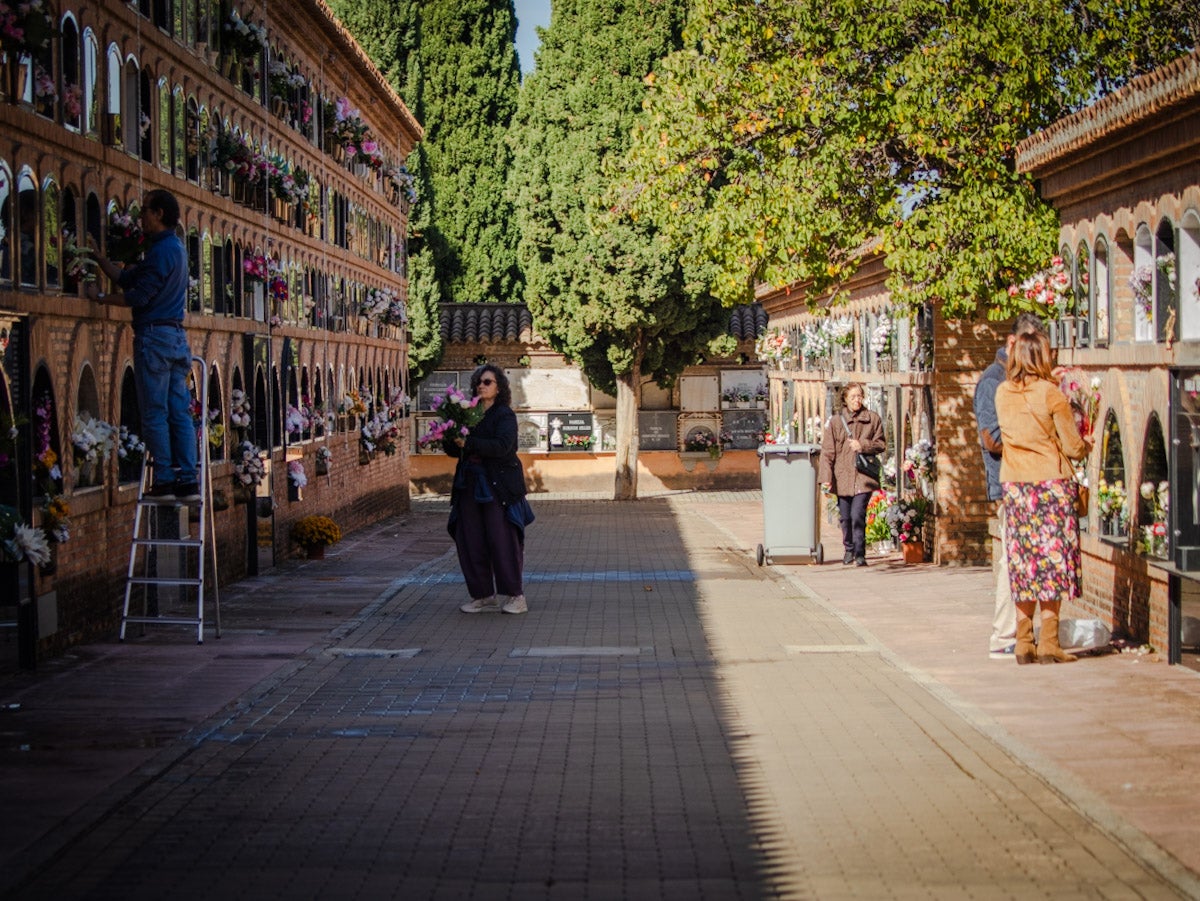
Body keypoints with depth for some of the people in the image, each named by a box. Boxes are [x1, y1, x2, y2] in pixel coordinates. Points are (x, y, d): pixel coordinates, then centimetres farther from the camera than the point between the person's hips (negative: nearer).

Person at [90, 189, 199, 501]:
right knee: (180, 412, 6)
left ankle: (164, 480, -4)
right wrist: (97, 255, 20)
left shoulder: (163, 250, -12)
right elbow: (126, 278, 18)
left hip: (154, 335, -9)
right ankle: (187, 481, 4)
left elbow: (138, 297, -15)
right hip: (176, 337, 9)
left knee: (155, 414, -4)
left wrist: (101, 298, -3)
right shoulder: (174, 248, 18)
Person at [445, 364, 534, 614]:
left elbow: (502, 446, -20)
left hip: (498, 488, -6)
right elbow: (454, 450, 15)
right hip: (470, 487, 6)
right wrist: (450, 440, -7)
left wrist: (468, 443, -23)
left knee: (503, 541, -6)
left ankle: (516, 596, 2)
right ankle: (484, 596, 13)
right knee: (470, 542, 4)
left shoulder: (505, 415, -4)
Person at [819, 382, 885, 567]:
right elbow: (827, 452, 1)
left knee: (858, 515, -13)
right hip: (842, 477, 2)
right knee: (845, 517, 9)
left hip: (863, 476, -2)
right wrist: (826, 478, -6)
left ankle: (860, 554, -6)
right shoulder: (835, 421, 3)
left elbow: (881, 444, 9)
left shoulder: (873, 419, 5)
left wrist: (862, 445, -9)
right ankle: (849, 550, 29)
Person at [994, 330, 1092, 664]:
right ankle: (1048, 643, 0)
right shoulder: (1051, 393, -10)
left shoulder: (1002, 393, 3)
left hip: (1013, 484, 5)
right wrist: (1086, 445, 18)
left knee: (1023, 560, 8)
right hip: (1052, 483, -5)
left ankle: (1023, 643, 9)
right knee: (1052, 559, 0)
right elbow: (1073, 447, -7)